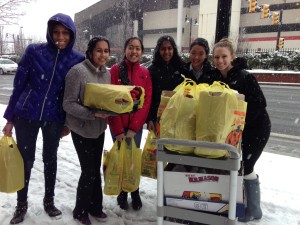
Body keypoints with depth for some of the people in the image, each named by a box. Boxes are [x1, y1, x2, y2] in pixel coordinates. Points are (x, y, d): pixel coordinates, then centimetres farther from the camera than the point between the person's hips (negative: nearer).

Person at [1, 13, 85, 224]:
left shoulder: (77, 59, -7)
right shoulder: (34, 51, -10)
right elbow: (18, 85, -5)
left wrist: (68, 122, 3)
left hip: (54, 118, 1)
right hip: (26, 115, -1)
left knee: (50, 159, 15)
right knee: (26, 160, 9)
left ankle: (49, 201, 33)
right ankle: (21, 205, 29)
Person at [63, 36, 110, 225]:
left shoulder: (107, 73, 2)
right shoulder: (78, 71, -19)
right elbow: (68, 104, -20)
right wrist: (93, 113, -29)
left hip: (99, 128, 6)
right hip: (82, 129, -6)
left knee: (96, 169, 16)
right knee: (89, 171, -1)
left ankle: (95, 207, 35)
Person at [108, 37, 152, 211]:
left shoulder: (145, 73, 3)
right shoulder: (115, 70, -3)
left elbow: (147, 101, -2)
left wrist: (133, 127, -9)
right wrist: (118, 129, -12)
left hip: (136, 125, 1)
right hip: (117, 125, -1)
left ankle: (135, 193, 25)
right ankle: (122, 194, 24)